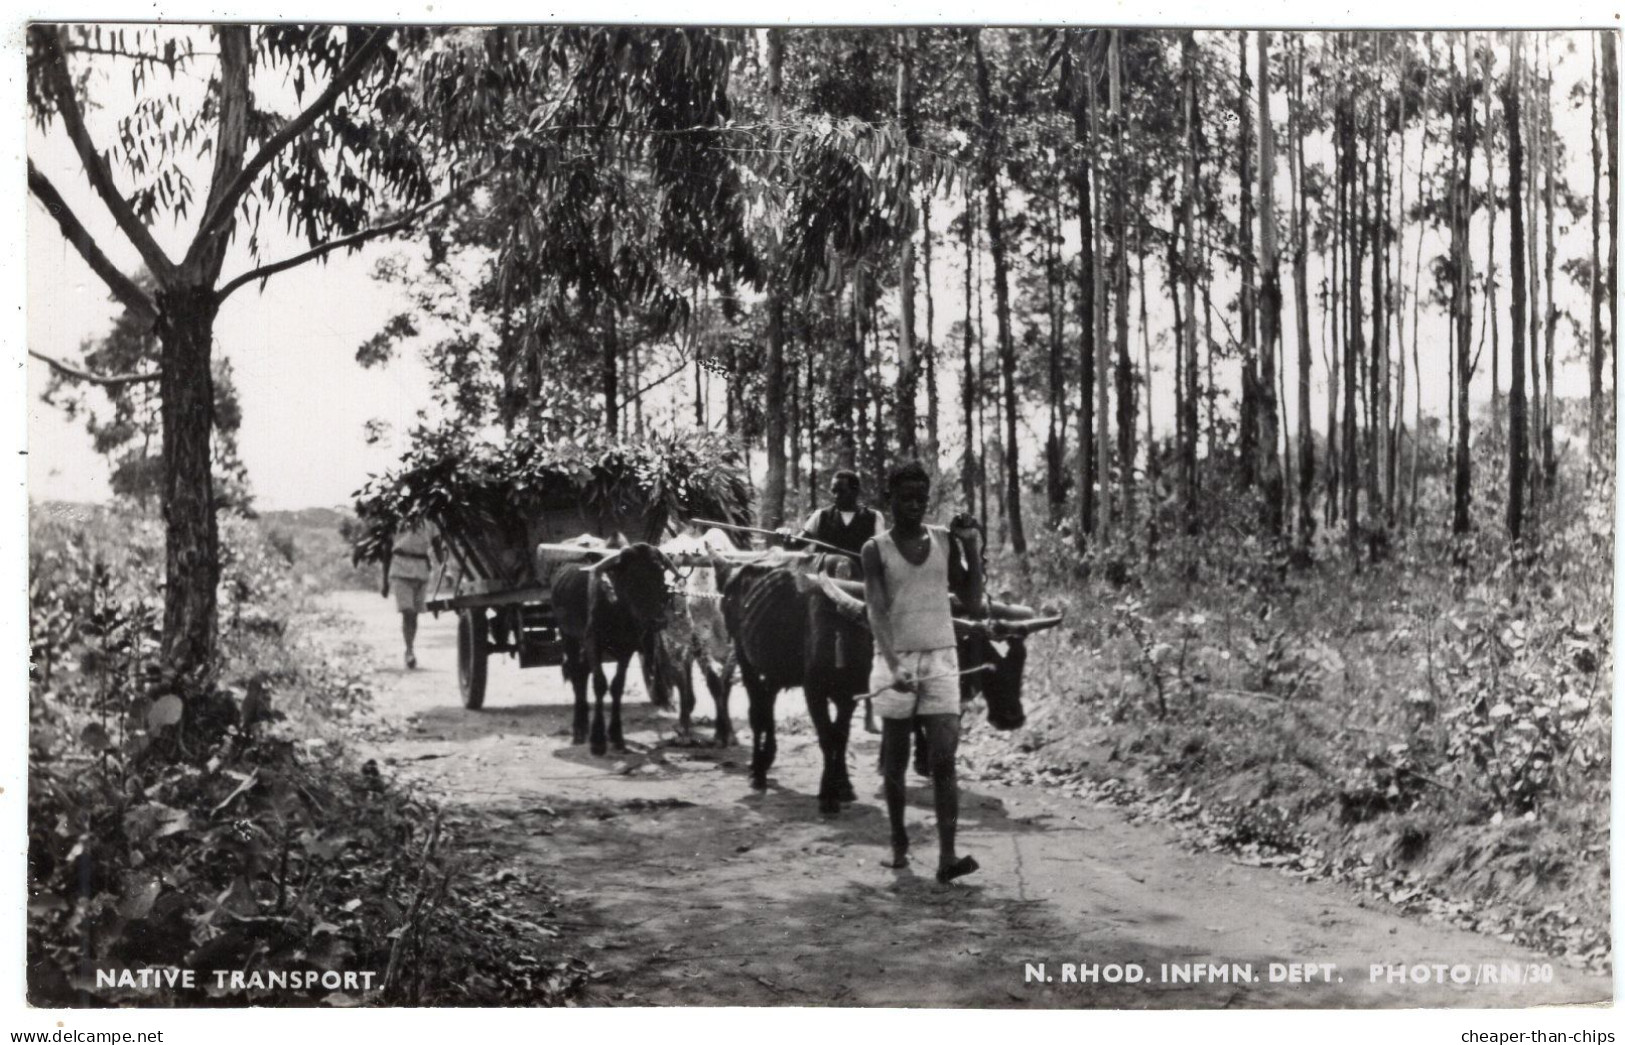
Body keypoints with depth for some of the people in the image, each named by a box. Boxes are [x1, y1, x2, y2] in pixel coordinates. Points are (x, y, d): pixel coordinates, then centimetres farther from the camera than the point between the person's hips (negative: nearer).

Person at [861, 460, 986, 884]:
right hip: (895, 663, -1)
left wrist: (972, 549, -4)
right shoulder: (876, 550, -1)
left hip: (940, 659, 1)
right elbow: (877, 612, -12)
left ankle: (947, 856, -15)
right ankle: (899, 846, 23)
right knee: (894, 763, 8)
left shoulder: (945, 542, 6)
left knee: (944, 758, -10)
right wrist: (894, 667, -26)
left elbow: (973, 603, 6)